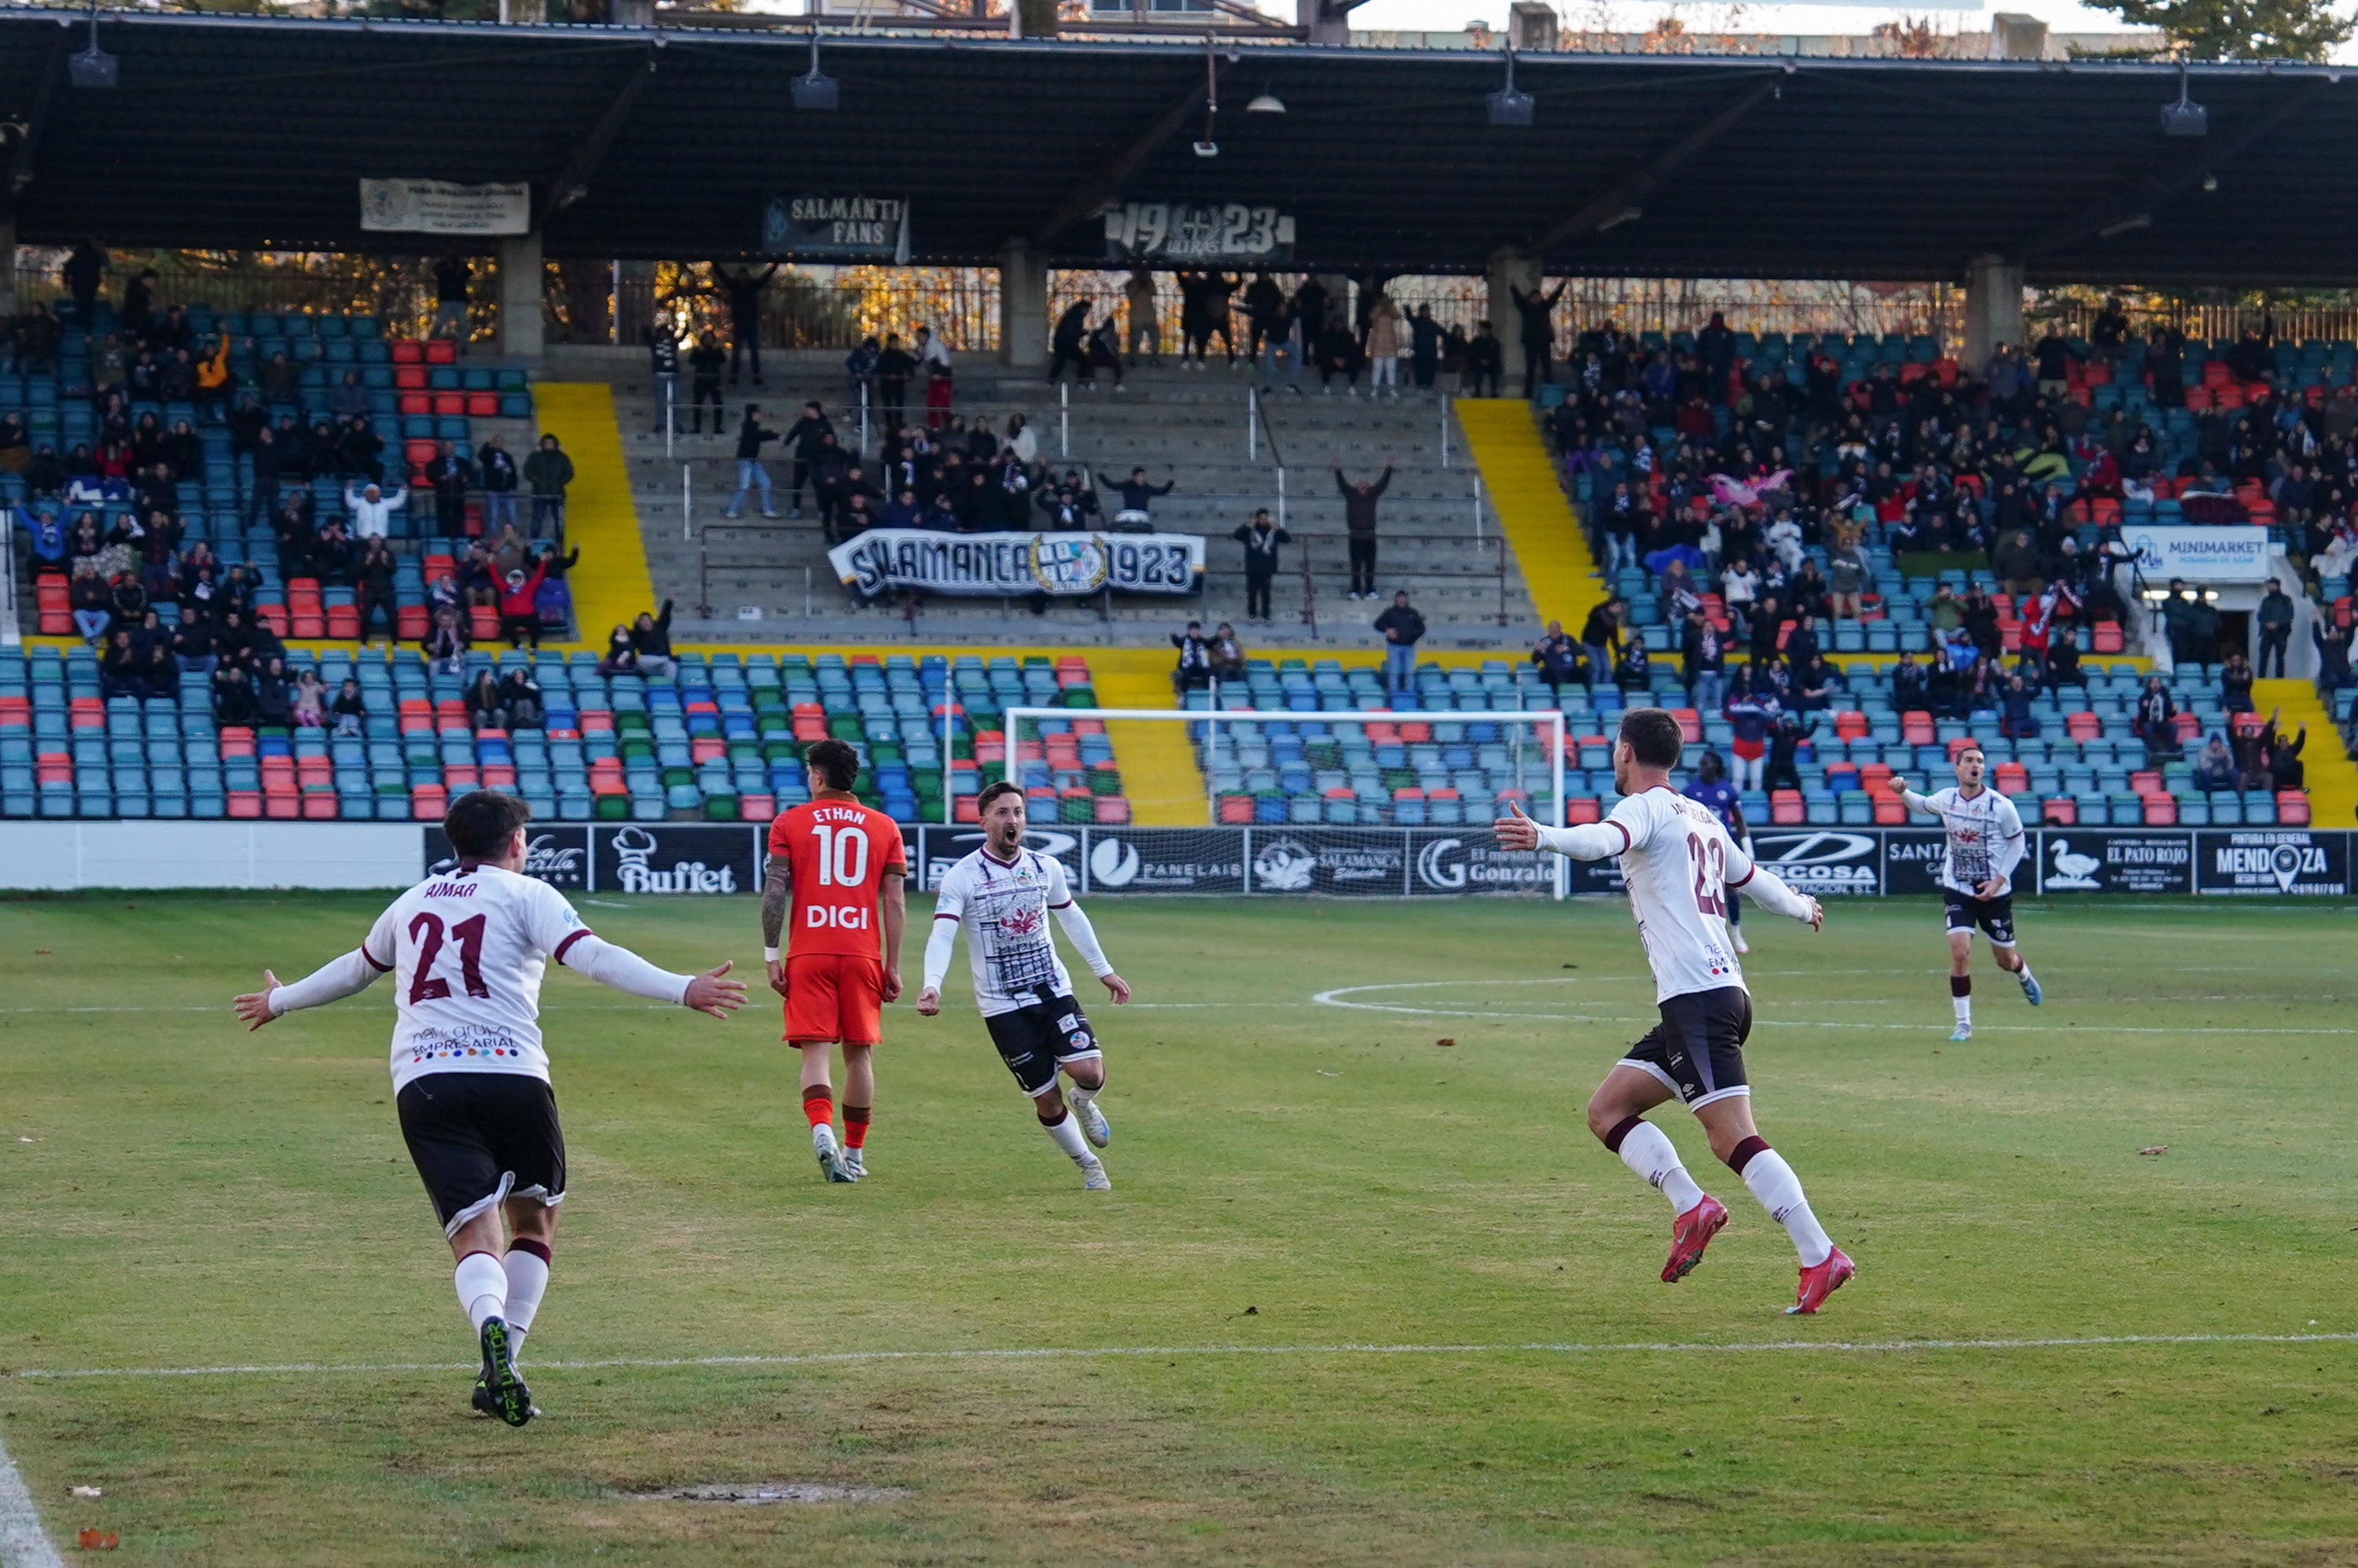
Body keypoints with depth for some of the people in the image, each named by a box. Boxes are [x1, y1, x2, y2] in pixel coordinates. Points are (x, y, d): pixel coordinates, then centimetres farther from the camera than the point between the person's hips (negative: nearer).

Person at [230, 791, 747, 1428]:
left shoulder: (413, 903, 25)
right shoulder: (524, 895, 10)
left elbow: (355, 969, 41)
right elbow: (592, 956, -7)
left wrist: (279, 1001, 59)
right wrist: (683, 990, -14)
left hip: (421, 1081, 3)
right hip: (510, 1073, -3)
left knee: (475, 1234, -6)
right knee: (535, 1222, 17)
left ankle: (493, 1330, -38)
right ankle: (501, 1368, 3)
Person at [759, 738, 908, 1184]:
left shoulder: (789, 823, 4)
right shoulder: (884, 827, 9)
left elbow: (774, 892, -3)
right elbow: (895, 902, 5)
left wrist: (771, 955, 1)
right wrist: (893, 967, 8)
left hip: (807, 955, -1)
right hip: (862, 954, 1)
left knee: (816, 1051, -4)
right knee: (859, 1053, 11)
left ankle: (822, 1131, -28)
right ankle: (854, 1154, 16)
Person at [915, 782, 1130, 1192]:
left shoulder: (1046, 868, 4)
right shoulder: (961, 877, -9)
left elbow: (1071, 918, 20)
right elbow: (942, 936, -19)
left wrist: (1104, 971, 23)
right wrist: (932, 986, -36)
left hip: (1054, 990, 3)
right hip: (1002, 1005, -2)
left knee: (1089, 1072, -17)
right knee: (1045, 1098, 0)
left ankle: (1084, 1103, 20)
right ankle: (1088, 1164, 23)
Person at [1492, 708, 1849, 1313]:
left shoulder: (1647, 808, -3)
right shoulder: (1702, 817, 23)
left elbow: (1604, 839, -27)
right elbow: (1756, 880, 36)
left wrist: (1542, 837, -46)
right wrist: (1803, 908, 57)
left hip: (1696, 997, -9)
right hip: (1722, 991, 9)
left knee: (1734, 1138, -14)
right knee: (1606, 1110, 10)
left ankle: (1821, 1257, -19)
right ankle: (1691, 1207, -4)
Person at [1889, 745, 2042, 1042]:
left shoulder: (2001, 806, -14)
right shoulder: (1945, 799, -5)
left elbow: (2017, 842, -2)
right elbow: (1923, 805, 18)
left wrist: (1999, 880, -12)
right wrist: (1902, 792, -3)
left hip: (1995, 892, -1)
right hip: (1958, 890, 1)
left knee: (2006, 960, 13)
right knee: (1960, 952, -17)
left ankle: (2025, 976, 52)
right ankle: (1963, 1024, -6)